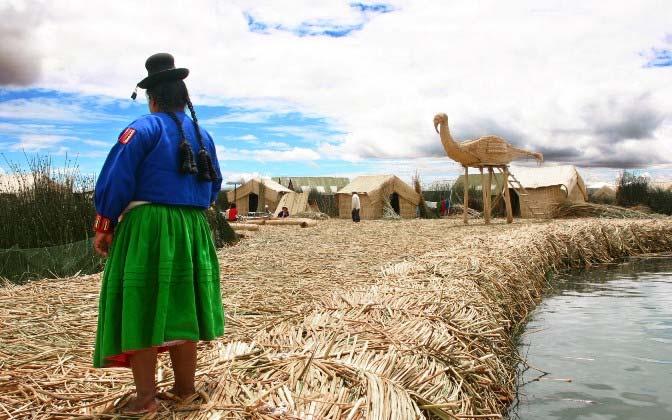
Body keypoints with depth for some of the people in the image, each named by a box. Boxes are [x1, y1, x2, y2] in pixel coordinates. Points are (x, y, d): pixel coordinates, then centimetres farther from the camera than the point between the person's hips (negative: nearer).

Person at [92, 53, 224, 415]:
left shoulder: (142, 128, -4)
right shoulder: (203, 135, 15)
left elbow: (116, 180, -9)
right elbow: (214, 186, 22)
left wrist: (103, 226, -2)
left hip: (147, 228, -6)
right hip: (193, 230, 6)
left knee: (142, 308, 0)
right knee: (182, 307, 12)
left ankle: (145, 398, 4)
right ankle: (185, 388, 21)